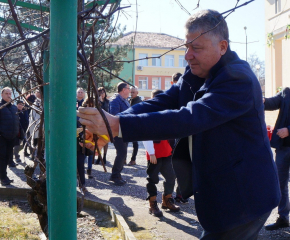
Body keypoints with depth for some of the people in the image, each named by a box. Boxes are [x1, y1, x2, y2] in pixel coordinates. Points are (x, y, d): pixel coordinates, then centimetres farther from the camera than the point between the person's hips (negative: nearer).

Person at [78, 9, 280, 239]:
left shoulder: (238, 79, -23)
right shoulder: (196, 74, 3)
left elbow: (188, 118, -34)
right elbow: (159, 103, -7)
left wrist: (117, 125, -39)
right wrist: (108, 125, -23)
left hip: (241, 197, -8)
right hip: (217, 192, 8)